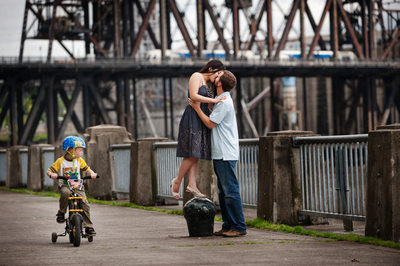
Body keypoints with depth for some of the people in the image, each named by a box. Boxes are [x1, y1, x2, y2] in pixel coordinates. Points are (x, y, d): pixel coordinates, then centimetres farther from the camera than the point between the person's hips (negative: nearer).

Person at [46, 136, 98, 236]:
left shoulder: (80, 160, 5)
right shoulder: (60, 161, -6)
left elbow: (87, 169, 11)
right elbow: (49, 170, -4)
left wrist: (92, 173, -11)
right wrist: (52, 174, -27)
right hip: (64, 185, -3)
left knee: (85, 204, -13)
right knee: (66, 193, -39)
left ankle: (88, 227, -1)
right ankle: (61, 213, -17)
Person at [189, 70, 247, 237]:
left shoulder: (224, 102, -14)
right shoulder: (222, 100, 18)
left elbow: (210, 123, -12)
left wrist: (197, 108, -2)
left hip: (226, 154, -10)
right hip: (220, 154, 10)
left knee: (231, 190, -10)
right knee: (223, 191, 11)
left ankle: (239, 226, -9)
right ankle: (228, 225, 14)